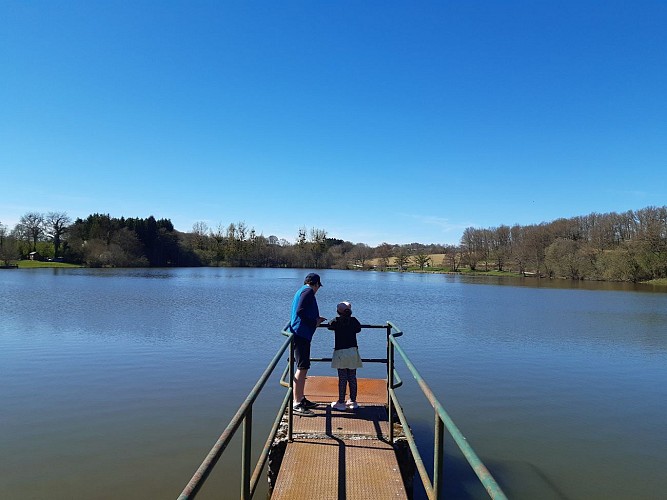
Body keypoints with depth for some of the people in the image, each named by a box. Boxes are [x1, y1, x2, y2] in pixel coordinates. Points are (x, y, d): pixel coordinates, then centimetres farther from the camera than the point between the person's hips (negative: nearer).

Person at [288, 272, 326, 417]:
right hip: (301, 333, -11)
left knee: (303, 367, 17)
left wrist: (317, 319, 27)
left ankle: (301, 398, 27)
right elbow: (300, 311, -21)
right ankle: (296, 404, -9)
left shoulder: (301, 291, 22)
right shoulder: (308, 291, -9)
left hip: (301, 334, 11)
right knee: (302, 368, -10)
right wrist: (314, 322, -10)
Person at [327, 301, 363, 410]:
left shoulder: (336, 321, -5)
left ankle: (341, 402, 6)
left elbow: (329, 326, 13)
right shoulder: (354, 320, 2)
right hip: (353, 351, 3)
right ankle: (353, 401, 16)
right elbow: (359, 329, 18)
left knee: (342, 378, 1)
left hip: (340, 352, -3)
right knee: (352, 378, 9)